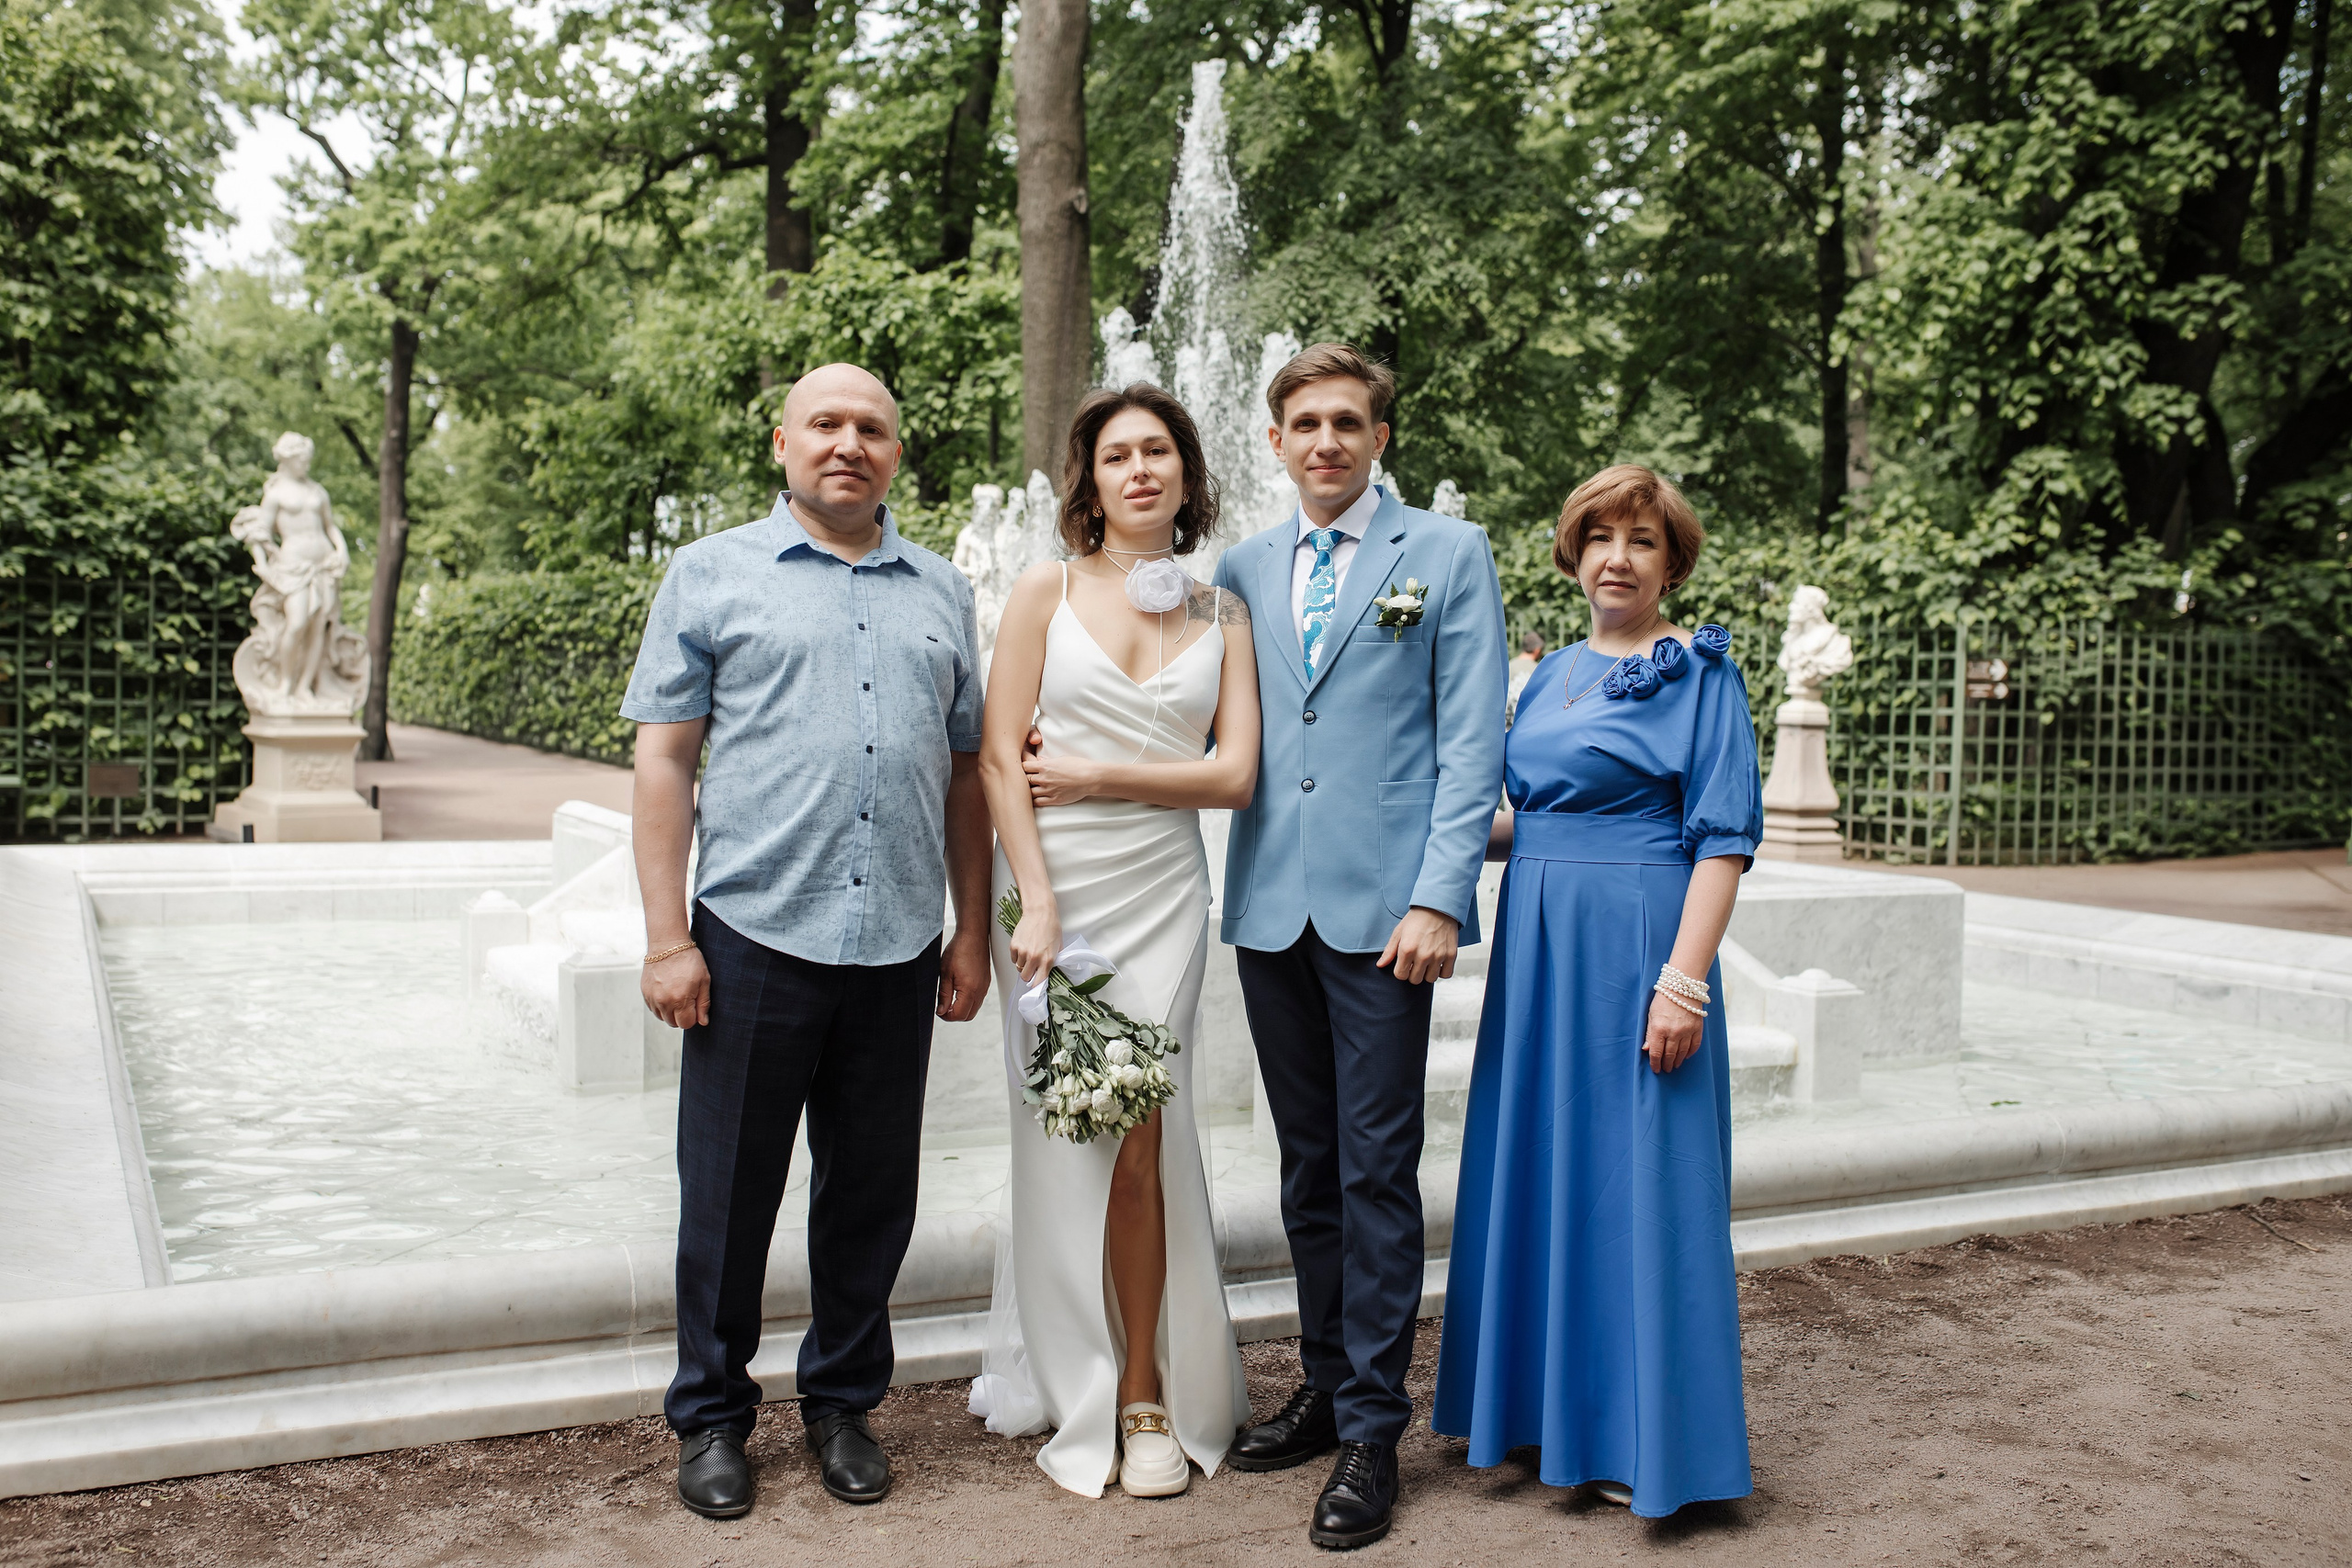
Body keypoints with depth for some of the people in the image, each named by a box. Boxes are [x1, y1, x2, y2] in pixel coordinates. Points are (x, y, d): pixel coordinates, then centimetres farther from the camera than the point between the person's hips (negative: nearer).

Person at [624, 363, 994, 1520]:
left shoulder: (943, 595, 14)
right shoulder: (713, 575, 4)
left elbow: (966, 773, 14)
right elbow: (662, 760, -1)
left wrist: (972, 935, 10)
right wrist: (667, 939, -8)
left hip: (897, 949, 3)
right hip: (754, 937, -3)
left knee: (873, 1194, 11)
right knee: (729, 1190, 6)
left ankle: (843, 1404, 28)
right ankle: (711, 1415, 24)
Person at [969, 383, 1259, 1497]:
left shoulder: (1222, 614, 8)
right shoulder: (1047, 590, 4)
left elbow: (1234, 775, -1)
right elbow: (998, 759, -3)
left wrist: (1095, 776, -8)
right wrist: (1035, 904, -10)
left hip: (1162, 893, 1)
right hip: (1053, 883, -1)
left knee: (1140, 1139, -2)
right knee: (1066, 1137, 3)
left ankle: (1147, 1394, 13)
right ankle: (1079, 1397, 19)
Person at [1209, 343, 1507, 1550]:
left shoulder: (1447, 555, 3)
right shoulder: (1241, 570, 14)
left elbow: (1473, 741, -3)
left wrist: (1439, 899, -12)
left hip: (1380, 902, -4)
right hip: (1269, 903, 4)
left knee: (1377, 1169, -1)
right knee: (1307, 1166, 13)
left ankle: (1371, 1431, 9)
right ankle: (1325, 1387, 27)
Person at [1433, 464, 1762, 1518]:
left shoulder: (1699, 673, -5)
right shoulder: (1554, 674, 15)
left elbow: (1724, 835, -12)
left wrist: (1683, 981, -18)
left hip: (1635, 946, -7)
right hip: (1538, 948, 7)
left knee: (1633, 1178, -1)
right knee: (1535, 1168, 12)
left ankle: (1643, 1441, 13)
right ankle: (1547, 1402, 27)